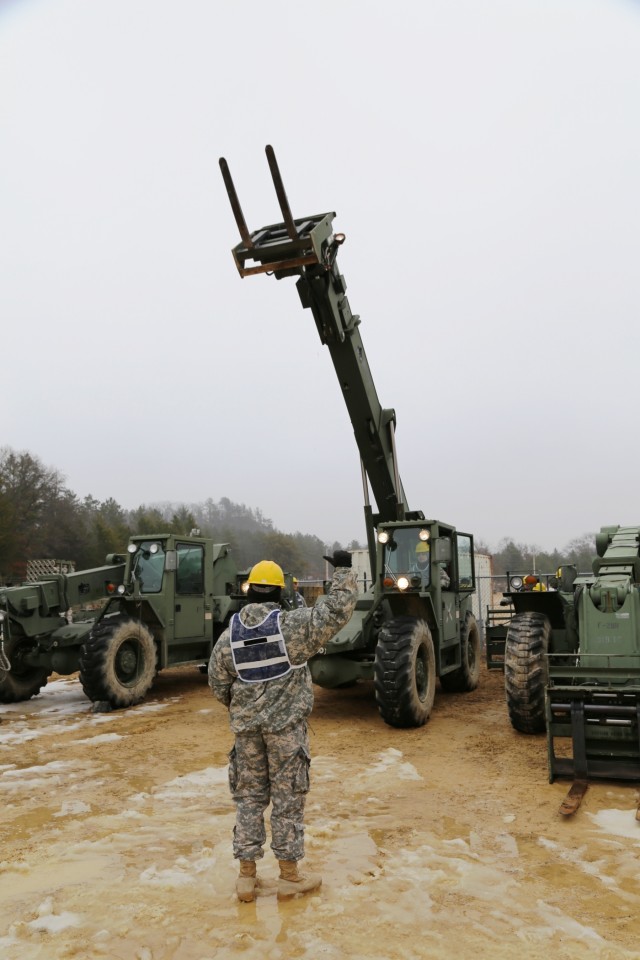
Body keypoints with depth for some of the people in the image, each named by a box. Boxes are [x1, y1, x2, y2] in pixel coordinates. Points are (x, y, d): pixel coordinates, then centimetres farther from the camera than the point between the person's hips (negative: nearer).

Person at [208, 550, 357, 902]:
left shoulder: (230, 634, 1)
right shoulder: (291, 625, -13)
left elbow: (218, 684, 6)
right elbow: (336, 611, -16)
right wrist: (343, 570, -4)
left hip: (246, 726, 4)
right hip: (286, 724, -4)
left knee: (249, 796, 14)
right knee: (288, 798, 7)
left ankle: (247, 876, 19)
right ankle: (289, 876, 17)